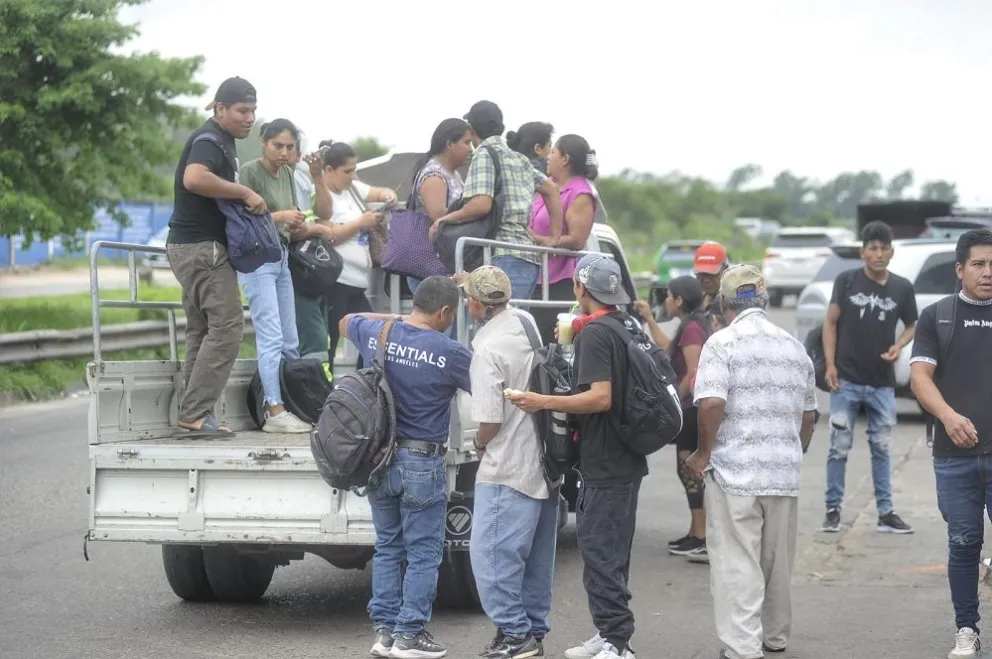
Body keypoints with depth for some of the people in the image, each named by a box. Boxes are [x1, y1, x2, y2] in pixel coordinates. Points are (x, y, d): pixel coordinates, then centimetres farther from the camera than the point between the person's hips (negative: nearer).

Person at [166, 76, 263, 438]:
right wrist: (245, 192, -27)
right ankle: (194, 414, -14)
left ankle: (195, 414, 11)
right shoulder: (209, 139, -15)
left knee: (202, 330, 10)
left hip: (194, 247, 11)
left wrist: (244, 201, 17)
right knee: (227, 326, -13)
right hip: (201, 246, -11)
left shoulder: (222, 140, 18)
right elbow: (194, 178, -36)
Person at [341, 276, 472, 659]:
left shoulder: (377, 335, 0)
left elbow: (346, 322, 22)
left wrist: (395, 320, 20)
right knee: (423, 554, 4)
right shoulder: (449, 353, -16)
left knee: (387, 548, 15)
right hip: (421, 463, -6)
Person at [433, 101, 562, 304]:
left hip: (506, 257, -9)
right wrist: (555, 236, 27)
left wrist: (445, 218, -3)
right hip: (530, 258, 9)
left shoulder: (484, 154, -3)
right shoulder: (519, 159, 23)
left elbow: (482, 204, -16)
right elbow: (551, 189, 30)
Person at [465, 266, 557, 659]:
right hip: (544, 463, 9)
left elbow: (491, 419, -21)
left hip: (508, 469, -9)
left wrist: (479, 445, 0)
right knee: (536, 556, 14)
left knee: (492, 556, -4)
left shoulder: (487, 349, -20)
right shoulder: (525, 322, 4)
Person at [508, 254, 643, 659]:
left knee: (600, 553, -7)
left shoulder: (594, 334, -16)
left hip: (604, 465, -10)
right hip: (627, 461, 10)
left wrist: (544, 402, -24)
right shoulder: (631, 327, 12)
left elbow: (600, 397, -25)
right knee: (610, 551, 16)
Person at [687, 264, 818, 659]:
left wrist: (704, 452, -7)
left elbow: (712, 403, -19)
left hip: (735, 471, -6)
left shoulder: (723, 342, -7)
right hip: (785, 474, 6)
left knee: (737, 565, -5)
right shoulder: (794, 347, 12)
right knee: (777, 562, 17)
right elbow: (808, 412, 17)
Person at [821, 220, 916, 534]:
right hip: (847, 381, -2)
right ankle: (833, 510, 10)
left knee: (881, 448, 9)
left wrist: (898, 346, -7)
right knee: (839, 447, 2)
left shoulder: (902, 288, 1)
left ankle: (885, 513, 14)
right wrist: (830, 364, -7)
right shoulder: (847, 281, -3)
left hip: (882, 383, 2)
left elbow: (912, 325, 14)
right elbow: (831, 323, 1)